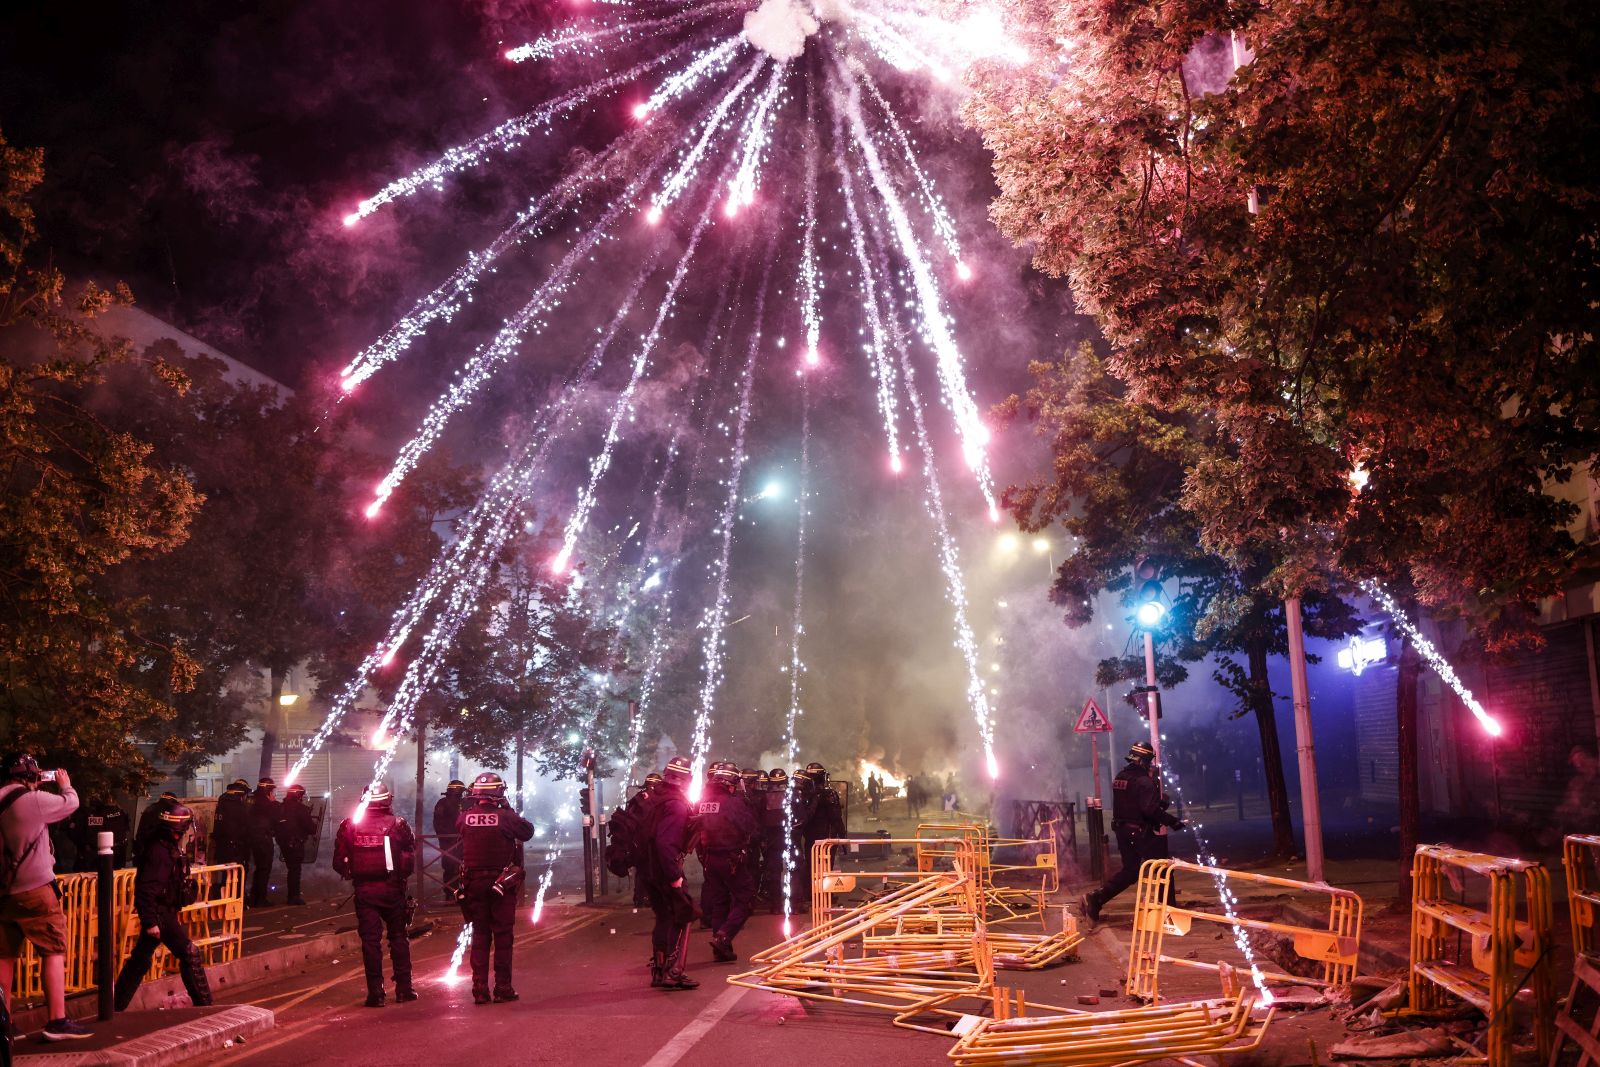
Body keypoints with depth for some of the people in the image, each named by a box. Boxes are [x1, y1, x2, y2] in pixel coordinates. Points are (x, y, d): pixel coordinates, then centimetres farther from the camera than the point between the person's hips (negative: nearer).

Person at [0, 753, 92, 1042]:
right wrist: (66, 785, 21)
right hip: (33, 890, -8)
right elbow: (71, 804, 1)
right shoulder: (32, 800, -13)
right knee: (54, 951, -3)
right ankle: (57, 1021, -7)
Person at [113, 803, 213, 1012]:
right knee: (189, 954, -7)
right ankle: (203, 1003, -2)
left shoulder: (171, 848, 11)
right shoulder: (159, 851, -21)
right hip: (159, 913, -10)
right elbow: (147, 889, -26)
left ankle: (117, 1005, 22)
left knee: (140, 959, 15)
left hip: (165, 911, 10)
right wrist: (150, 922, -26)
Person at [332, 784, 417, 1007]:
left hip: (363, 890, 1)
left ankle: (375, 992, 4)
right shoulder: (398, 824, -5)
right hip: (392, 888, -1)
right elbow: (411, 858, -6)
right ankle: (404, 989, 14)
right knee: (398, 937, 11)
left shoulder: (349, 825, 0)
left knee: (370, 940, 5)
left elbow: (339, 862, 0)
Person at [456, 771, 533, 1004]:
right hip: (502, 884, -3)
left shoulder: (465, 817, -4)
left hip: (473, 883, 3)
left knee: (479, 935, 10)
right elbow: (528, 831, 1)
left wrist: (471, 805, 17)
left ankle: (480, 989, 10)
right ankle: (502, 988, 5)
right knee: (503, 935, 4)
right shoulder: (506, 817, -13)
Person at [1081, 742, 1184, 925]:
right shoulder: (1143, 781, -18)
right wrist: (1172, 821, -20)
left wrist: (1159, 802, 17)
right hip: (1141, 832, -8)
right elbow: (1150, 809, -27)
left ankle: (1096, 898, -1)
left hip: (1122, 831, 8)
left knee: (1130, 871, 13)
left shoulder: (1119, 777, 10)